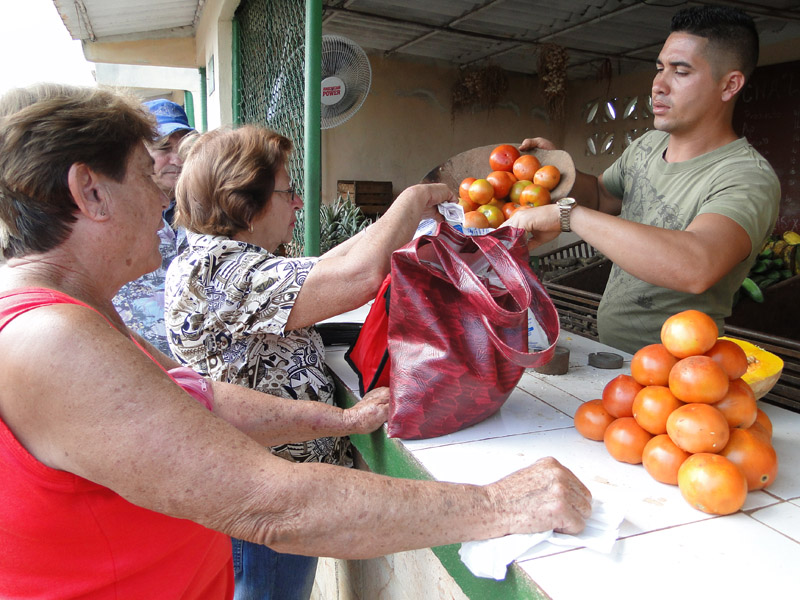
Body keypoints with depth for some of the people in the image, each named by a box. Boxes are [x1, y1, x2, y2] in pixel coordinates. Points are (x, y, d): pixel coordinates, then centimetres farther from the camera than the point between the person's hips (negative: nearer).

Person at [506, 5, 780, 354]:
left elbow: (696, 267, -39)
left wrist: (567, 214, -34)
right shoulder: (647, 145, 7)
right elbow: (599, 197, 24)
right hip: (608, 350, 7)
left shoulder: (749, 178, -19)